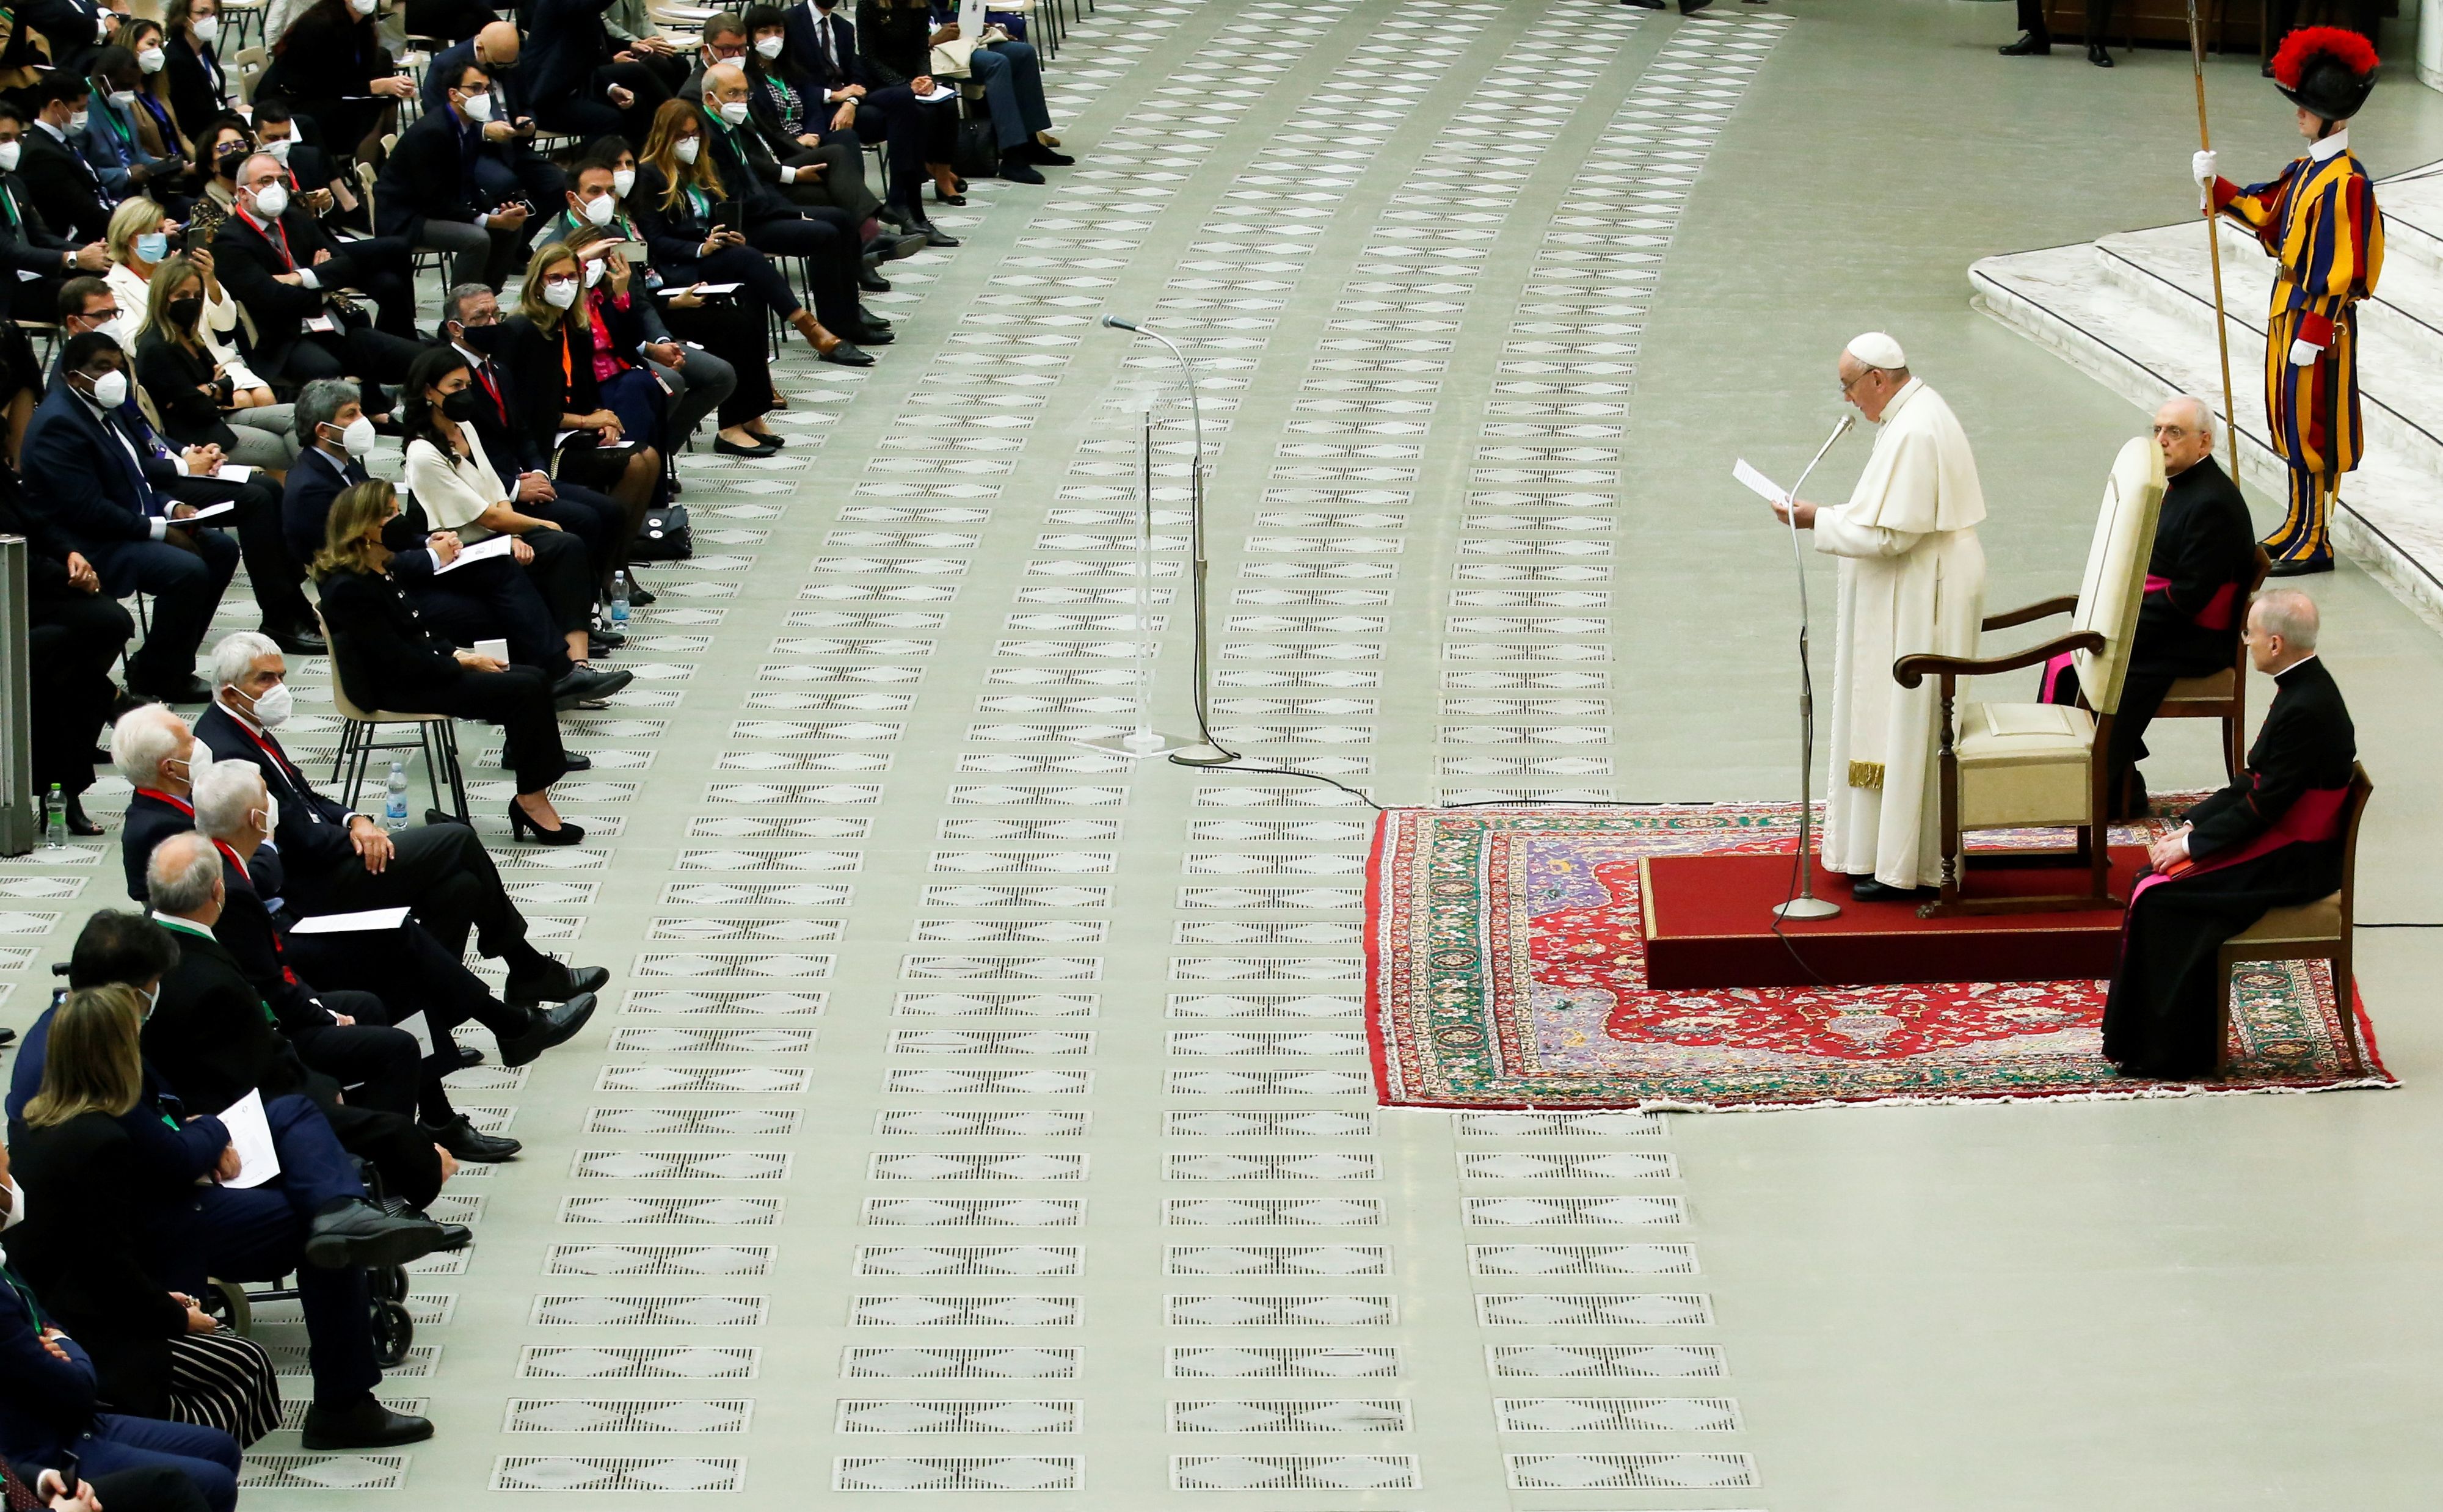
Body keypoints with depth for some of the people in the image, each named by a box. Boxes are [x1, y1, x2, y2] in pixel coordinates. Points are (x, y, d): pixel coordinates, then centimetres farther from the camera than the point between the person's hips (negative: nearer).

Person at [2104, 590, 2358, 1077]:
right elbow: (2255, 783, 14)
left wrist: (2190, 845, -13)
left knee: (2161, 896, -14)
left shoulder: (2306, 709, -24)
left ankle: (2164, 1051, -7)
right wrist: (2191, 826, 7)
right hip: (2283, 841, 10)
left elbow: (2263, 806, -21)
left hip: (2295, 863, -10)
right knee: (2156, 875, 5)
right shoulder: (2306, 687, 8)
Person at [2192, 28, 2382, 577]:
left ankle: (2316, 542, 9)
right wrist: (2216, 187, 6)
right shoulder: (2305, 170, 6)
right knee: (2289, 418, 17)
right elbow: (2265, 209, 20)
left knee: (2312, 424, -1)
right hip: (2289, 307, 9)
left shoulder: (2346, 183, -22)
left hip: (2321, 316, -9)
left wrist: (2312, 335, -22)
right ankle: (2298, 526, 29)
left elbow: (2342, 268, -22)